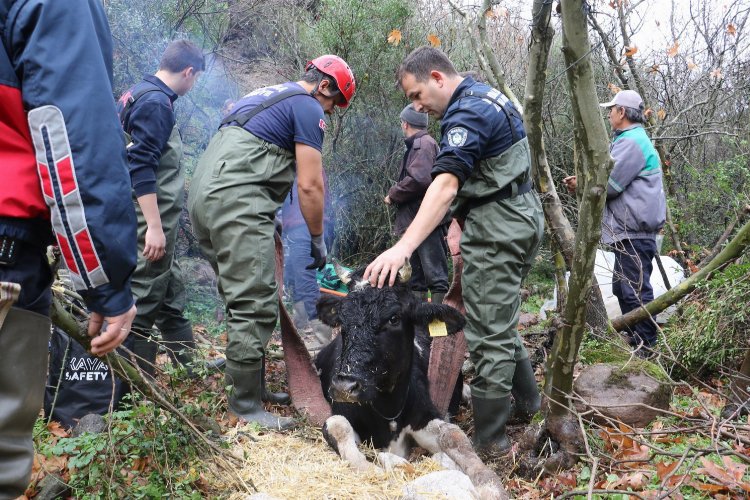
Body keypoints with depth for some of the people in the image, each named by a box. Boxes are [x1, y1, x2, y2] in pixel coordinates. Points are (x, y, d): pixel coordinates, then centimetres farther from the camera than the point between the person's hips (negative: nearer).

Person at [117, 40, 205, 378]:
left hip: (152, 217, 10)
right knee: (144, 299, -4)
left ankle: (190, 366, 27)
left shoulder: (140, 94, 15)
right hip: (152, 216, -10)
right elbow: (141, 168, -23)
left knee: (172, 296, 16)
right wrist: (154, 226, -25)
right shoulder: (156, 102, -16)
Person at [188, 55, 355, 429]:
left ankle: (243, 378, 20)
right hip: (238, 202, -10)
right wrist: (317, 239, 7)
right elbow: (310, 185, -6)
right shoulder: (308, 107, 0)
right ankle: (245, 403, -5)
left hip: (203, 196, 10)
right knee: (256, 306, -9)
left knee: (242, 299, 15)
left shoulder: (266, 95, 28)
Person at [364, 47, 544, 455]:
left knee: (488, 334, -6)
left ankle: (488, 438, 0)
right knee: (501, 322, 20)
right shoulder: (488, 96, 15)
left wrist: (404, 247, -42)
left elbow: (445, 184, -33)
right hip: (522, 217, 11)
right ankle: (526, 402, 32)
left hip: (497, 228, -11)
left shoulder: (466, 113, -18)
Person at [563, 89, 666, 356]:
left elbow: (608, 185, -18)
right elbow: (614, 181, 20)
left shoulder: (631, 142, -14)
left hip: (634, 233, -11)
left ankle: (644, 349, -4)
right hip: (629, 232, 11)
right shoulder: (630, 139, 21)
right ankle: (634, 340, 27)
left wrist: (581, 183, -1)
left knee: (636, 291, -8)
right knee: (623, 289, 18)